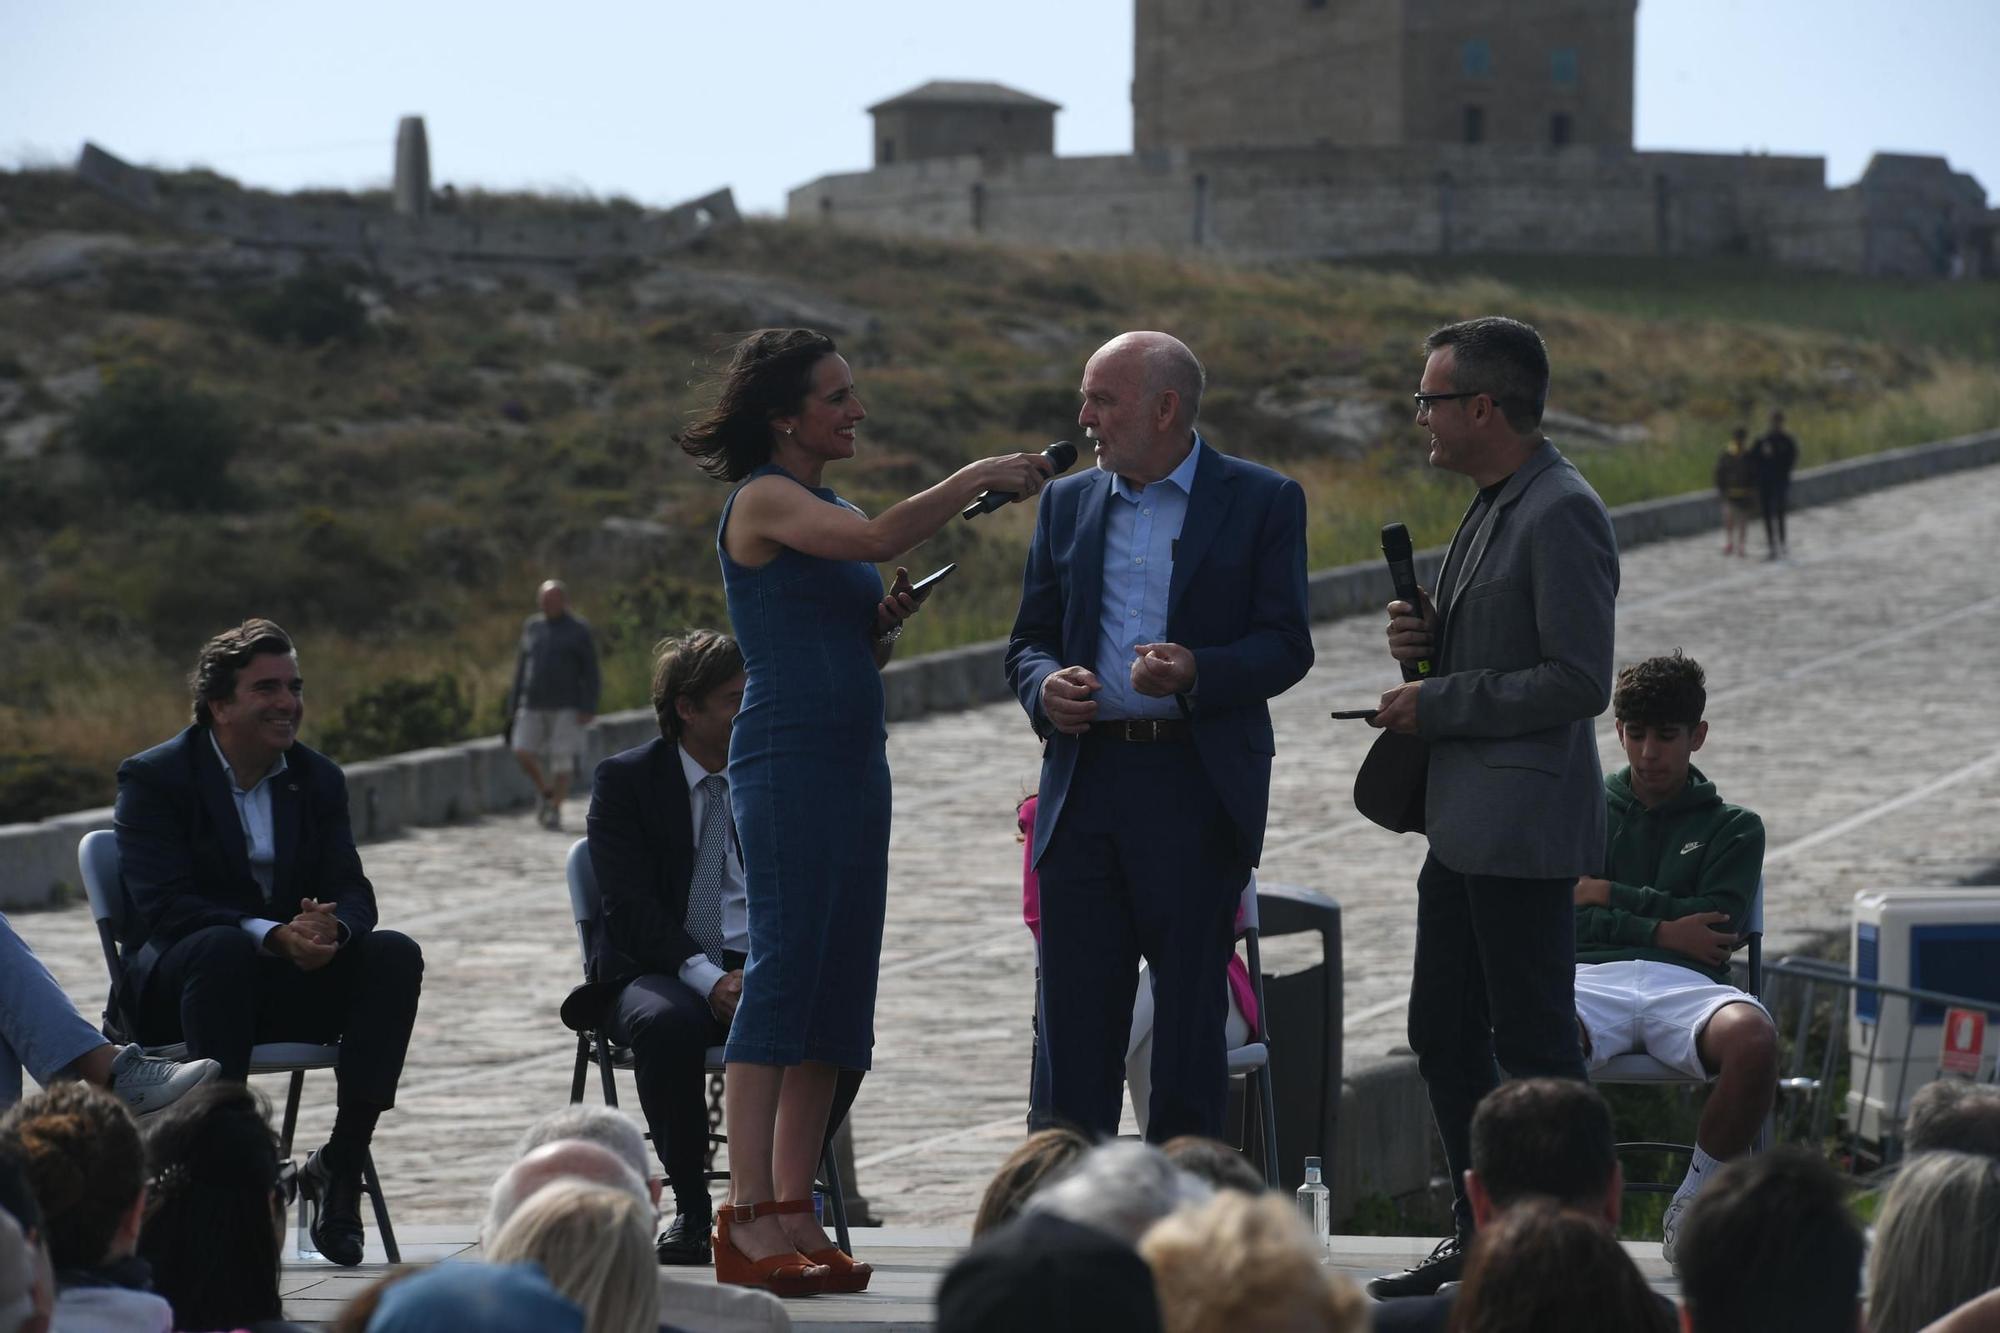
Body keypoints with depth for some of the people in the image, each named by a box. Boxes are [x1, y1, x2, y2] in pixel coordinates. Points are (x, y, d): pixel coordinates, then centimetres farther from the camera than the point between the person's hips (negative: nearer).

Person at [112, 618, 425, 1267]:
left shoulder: (318, 779, 10)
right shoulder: (155, 777, -6)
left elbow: (352, 892, 2)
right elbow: (163, 904, -18)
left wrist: (330, 928, -25)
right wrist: (273, 936, -33)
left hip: (290, 981, 5)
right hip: (171, 987, -5)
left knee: (395, 955, -22)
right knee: (222, 947, -38)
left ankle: (341, 1163, -22)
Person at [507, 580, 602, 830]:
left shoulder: (579, 630, -1)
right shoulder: (532, 627, 11)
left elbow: (591, 673, -4)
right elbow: (521, 668, 15)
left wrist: (589, 709, -13)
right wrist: (514, 706, 11)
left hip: (566, 706, -4)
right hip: (534, 704, 4)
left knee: (562, 759, -7)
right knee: (523, 752, -9)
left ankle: (555, 810, 3)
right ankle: (546, 793, 13)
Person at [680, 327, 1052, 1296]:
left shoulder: (825, 505, 19)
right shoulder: (763, 501, -8)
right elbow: (881, 537, -24)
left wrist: (887, 623, 4)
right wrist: (980, 477, -14)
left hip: (855, 764, 9)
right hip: (788, 765, -9)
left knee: (837, 994, 6)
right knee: (782, 979, -11)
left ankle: (793, 1216, 7)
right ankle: (748, 1222, -11)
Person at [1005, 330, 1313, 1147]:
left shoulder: (1262, 502, 2)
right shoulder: (1067, 505, 15)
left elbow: (1286, 646, -4)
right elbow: (1029, 641, 16)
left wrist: (1197, 673, -21)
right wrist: (1044, 687, -7)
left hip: (1197, 792, -4)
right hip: (1083, 787, 4)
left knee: (1190, 1018, 1)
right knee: (1076, 1019, 2)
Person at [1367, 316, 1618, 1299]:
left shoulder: (1561, 515, -17)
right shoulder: (1493, 508, 15)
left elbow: (1578, 681, -21)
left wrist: (1437, 704, -15)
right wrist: (1424, 639, 4)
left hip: (1522, 824, -10)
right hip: (1465, 821, 10)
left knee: (1534, 1040, -4)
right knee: (1443, 1030, 15)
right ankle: (1480, 1236, 24)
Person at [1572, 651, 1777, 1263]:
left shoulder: (1733, 827, 23)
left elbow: (1723, 924, 5)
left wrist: (1610, 896, 5)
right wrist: (1660, 929, -3)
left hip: (1687, 984, 1)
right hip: (1592, 978, 0)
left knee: (1753, 1038, -38)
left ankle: (1694, 1201, -17)